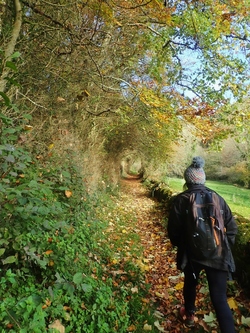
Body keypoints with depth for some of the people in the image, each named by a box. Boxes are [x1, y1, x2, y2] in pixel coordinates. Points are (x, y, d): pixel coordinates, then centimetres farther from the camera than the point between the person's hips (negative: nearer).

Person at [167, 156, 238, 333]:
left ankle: (189, 315, 51)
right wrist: (225, 248, 16)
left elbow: (173, 229, -5)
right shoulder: (218, 198, 0)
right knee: (220, 299, 6)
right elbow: (232, 227, 4)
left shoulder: (181, 200, -10)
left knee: (190, 284, 27)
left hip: (192, 253, 0)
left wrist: (179, 245, 15)